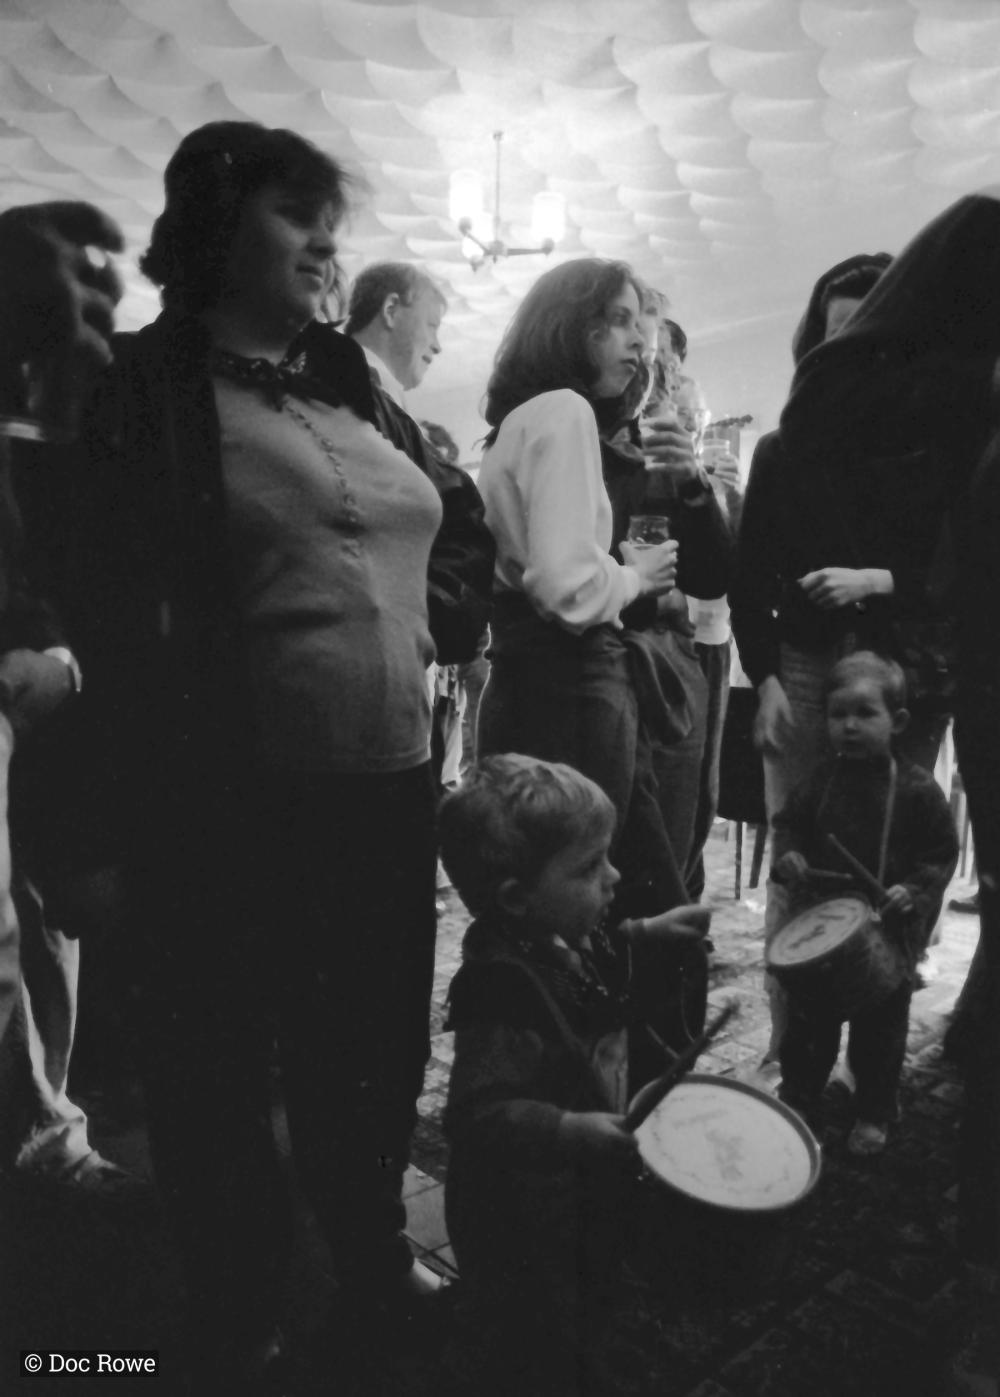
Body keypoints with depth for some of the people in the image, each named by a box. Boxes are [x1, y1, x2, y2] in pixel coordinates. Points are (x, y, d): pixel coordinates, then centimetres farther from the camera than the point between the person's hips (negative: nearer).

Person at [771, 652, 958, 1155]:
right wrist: (788, 854, -12)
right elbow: (789, 822, 8)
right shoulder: (821, 780, -3)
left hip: (889, 930, -3)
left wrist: (914, 891, -21)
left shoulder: (917, 789, -13)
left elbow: (942, 853, -7)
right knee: (807, 1020, 16)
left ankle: (874, 1115, 33)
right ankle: (796, 1098, 35)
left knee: (880, 1031, 13)